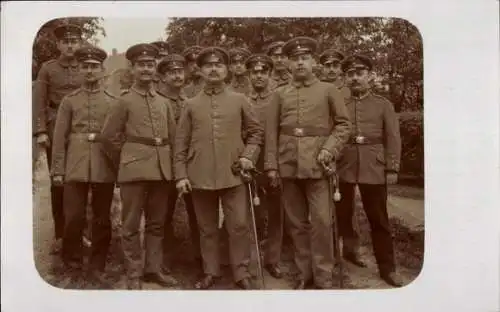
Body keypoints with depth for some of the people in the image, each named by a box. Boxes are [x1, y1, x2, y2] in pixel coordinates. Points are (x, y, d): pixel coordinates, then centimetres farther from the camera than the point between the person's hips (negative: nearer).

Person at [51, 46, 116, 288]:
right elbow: (59, 137, 5)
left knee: (102, 221, 6)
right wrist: (57, 170, -1)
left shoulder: (113, 102, 7)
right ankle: (73, 269, 19)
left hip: (104, 170, 0)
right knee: (73, 219, 1)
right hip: (75, 168, 0)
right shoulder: (69, 101, 8)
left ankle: (97, 269, 19)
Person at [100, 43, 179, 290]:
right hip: (134, 170, -4)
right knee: (131, 224, 2)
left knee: (157, 223, 11)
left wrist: (166, 163, 14)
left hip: (162, 169, 5)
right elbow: (109, 137, 2)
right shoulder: (124, 101, 0)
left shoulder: (164, 103, 13)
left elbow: (173, 137, 18)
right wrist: (126, 161, 7)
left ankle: (153, 269, 23)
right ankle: (133, 275, 13)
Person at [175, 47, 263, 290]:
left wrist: (248, 156, -5)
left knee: (239, 226, 0)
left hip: (233, 174, -1)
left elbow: (256, 131, 11)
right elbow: (181, 143, 6)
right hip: (200, 176, 1)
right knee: (207, 229, 11)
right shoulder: (191, 105, 7)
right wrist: (181, 174, -1)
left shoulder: (240, 100, 6)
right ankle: (210, 273, 25)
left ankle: (241, 274, 14)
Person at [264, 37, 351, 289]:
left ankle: (323, 276, 10)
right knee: (297, 223, 9)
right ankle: (304, 273, 21)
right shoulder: (279, 95, 11)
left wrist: (329, 149, -10)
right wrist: (271, 165, 2)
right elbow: (271, 132, 8)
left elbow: (343, 125, 5)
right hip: (288, 167, 2)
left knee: (321, 222, -3)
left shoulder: (328, 91, 7)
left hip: (317, 166, -2)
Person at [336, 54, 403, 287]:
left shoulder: (383, 104, 8)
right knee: (342, 216, 8)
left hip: (374, 169, 0)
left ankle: (387, 268, 16)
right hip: (342, 168, 1)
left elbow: (393, 139, 4)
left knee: (379, 219, 5)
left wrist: (392, 169, -3)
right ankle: (350, 249, 28)